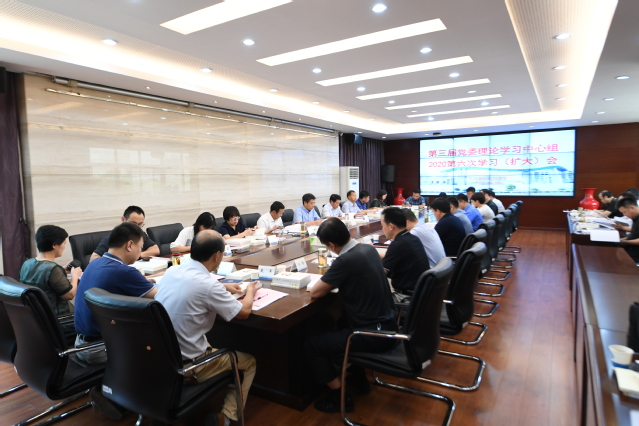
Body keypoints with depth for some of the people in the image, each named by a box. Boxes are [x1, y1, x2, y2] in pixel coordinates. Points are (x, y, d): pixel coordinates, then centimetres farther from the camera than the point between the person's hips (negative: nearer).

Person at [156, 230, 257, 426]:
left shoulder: (171, 271, -4)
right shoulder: (208, 284, -25)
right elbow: (244, 312, -11)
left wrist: (223, 288, 22)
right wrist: (250, 292, 9)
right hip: (186, 365, -7)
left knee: (214, 346, 33)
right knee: (249, 361, 14)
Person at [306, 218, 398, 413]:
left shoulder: (345, 260, -25)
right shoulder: (368, 248, 1)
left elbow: (315, 292, -16)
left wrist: (328, 282, 2)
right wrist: (335, 280, 10)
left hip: (376, 334, -9)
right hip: (388, 324, 9)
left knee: (311, 346, -1)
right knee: (342, 323, 35)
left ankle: (340, 397, 12)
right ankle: (360, 380, 40)